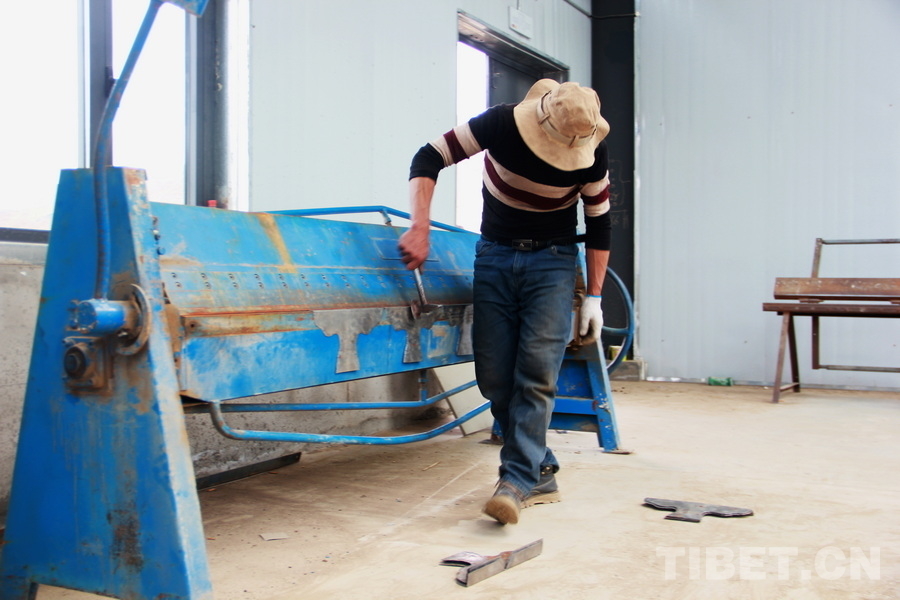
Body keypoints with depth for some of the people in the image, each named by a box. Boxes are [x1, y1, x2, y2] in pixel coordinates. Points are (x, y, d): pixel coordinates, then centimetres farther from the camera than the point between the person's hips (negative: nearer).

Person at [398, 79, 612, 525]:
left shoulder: (590, 154, -13)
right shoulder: (502, 124, -17)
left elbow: (598, 225, 0)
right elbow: (428, 159, -11)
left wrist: (594, 296, 0)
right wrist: (419, 227, -23)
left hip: (552, 261, -1)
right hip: (494, 256, 2)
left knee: (536, 372, -15)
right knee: (494, 378, -1)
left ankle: (517, 480, -11)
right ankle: (541, 472, 11)